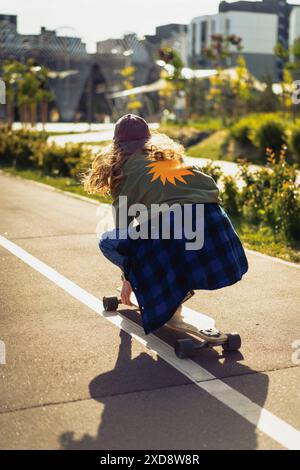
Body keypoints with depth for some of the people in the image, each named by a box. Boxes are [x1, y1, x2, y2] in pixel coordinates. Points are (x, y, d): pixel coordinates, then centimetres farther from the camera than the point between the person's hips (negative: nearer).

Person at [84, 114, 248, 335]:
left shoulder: (125, 167, 17)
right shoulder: (173, 154, 30)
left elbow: (123, 222, 22)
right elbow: (211, 186, 31)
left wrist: (128, 279, 31)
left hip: (171, 227, -6)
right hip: (214, 222, 6)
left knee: (107, 242, 11)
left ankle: (168, 293, 5)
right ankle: (180, 287, 19)